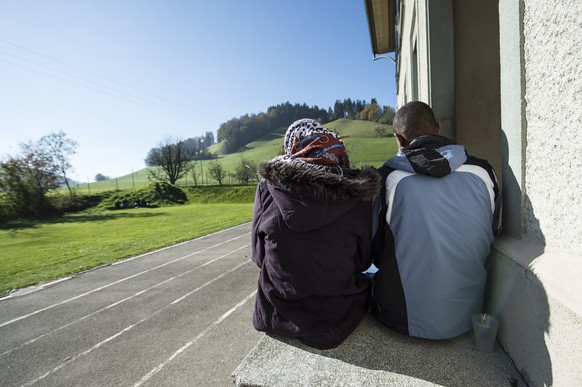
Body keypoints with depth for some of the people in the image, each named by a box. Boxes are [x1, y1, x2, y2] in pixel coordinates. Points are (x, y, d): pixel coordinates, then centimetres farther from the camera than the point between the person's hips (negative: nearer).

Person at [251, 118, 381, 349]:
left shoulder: (268, 187, -14)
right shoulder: (355, 192, -14)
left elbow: (259, 255, -2)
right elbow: (363, 260, -2)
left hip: (279, 316, 2)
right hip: (340, 315, -1)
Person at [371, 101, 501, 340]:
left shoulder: (387, 177, -14)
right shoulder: (483, 171, -5)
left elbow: (375, 254, -3)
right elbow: (491, 238, 9)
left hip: (405, 320, -3)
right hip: (470, 317, 4)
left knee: (369, 276, 24)